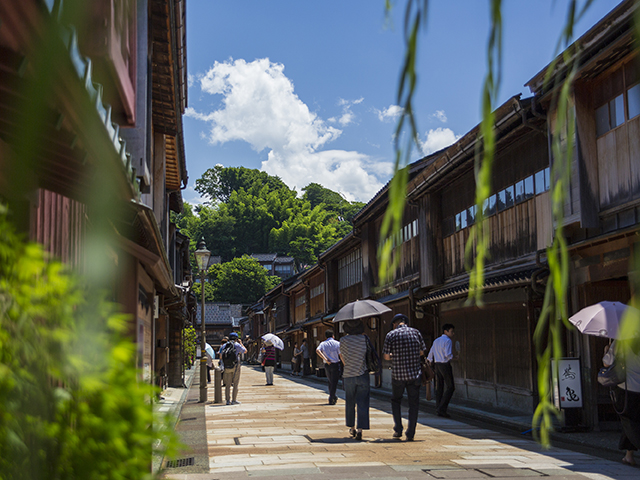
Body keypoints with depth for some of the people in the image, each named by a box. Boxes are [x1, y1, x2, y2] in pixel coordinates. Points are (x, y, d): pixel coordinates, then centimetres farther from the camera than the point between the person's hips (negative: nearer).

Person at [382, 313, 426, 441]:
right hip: (415, 373, 1)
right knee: (413, 403, 8)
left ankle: (398, 430, 13)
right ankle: (410, 434, 4)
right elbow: (421, 352, 10)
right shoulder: (416, 332, 3)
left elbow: (386, 356, -3)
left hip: (398, 374, -1)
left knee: (396, 401, 19)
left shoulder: (391, 335, -3)